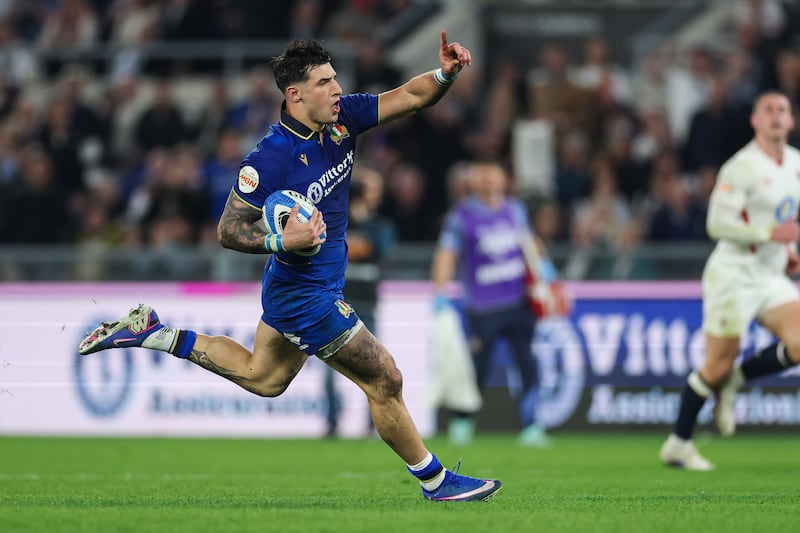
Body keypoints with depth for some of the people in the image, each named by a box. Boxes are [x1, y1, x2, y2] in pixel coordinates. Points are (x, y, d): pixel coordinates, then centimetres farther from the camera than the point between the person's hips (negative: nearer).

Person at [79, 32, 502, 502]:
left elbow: (411, 97, -5)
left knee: (261, 377, 29)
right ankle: (436, 482, 17)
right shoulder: (269, 160, -27)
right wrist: (283, 241, -34)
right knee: (385, 380, 1)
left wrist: (446, 73, -25)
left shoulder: (341, 118, -7)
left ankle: (151, 333, 31)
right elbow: (229, 230, -18)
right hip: (307, 295, -9)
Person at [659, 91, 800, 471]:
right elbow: (717, 224, -20)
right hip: (734, 273, -7)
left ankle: (733, 380, 8)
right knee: (718, 364, -4)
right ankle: (677, 444, 11)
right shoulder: (741, 168, -15)